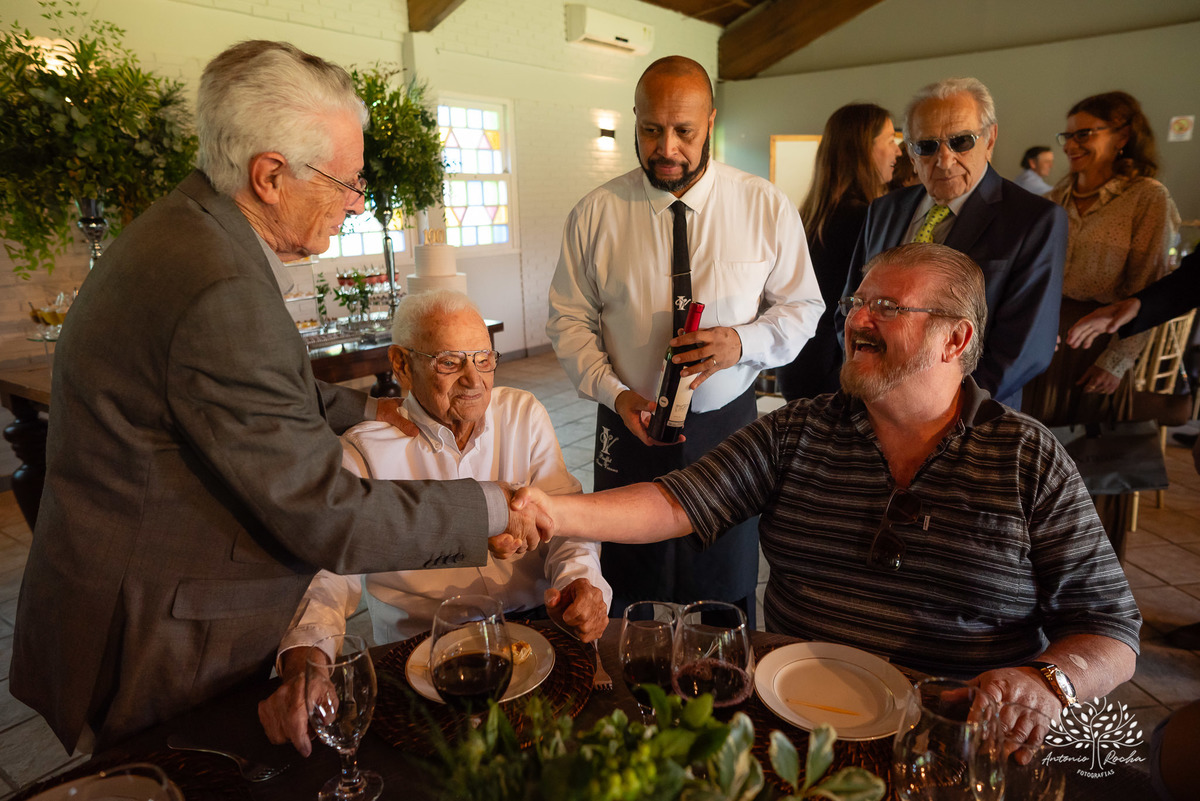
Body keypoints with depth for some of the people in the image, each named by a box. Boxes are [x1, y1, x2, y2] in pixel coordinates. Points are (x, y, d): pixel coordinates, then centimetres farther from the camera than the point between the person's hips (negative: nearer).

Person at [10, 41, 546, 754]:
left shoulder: (187, 231, 2)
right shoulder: (221, 291, -32)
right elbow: (330, 521, -28)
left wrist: (362, 412, 11)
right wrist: (488, 508, -17)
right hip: (159, 655, -9)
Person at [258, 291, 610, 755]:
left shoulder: (524, 415, 4)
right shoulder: (363, 451, -4)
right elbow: (330, 566, -12)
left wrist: (579, 578, -24)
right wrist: (303, 664, -31)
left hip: (534, 627, 3)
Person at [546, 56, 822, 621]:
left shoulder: (766, 208, -4)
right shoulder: (595, 214, -5)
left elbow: (803, 308, 2)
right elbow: (569, 320, 0)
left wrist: (742, 341, -19)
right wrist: (615, 393, -16)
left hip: (728, 426, 1)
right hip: (631, 427, 0)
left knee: (727, 590, 17)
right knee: (632, 600, 14)